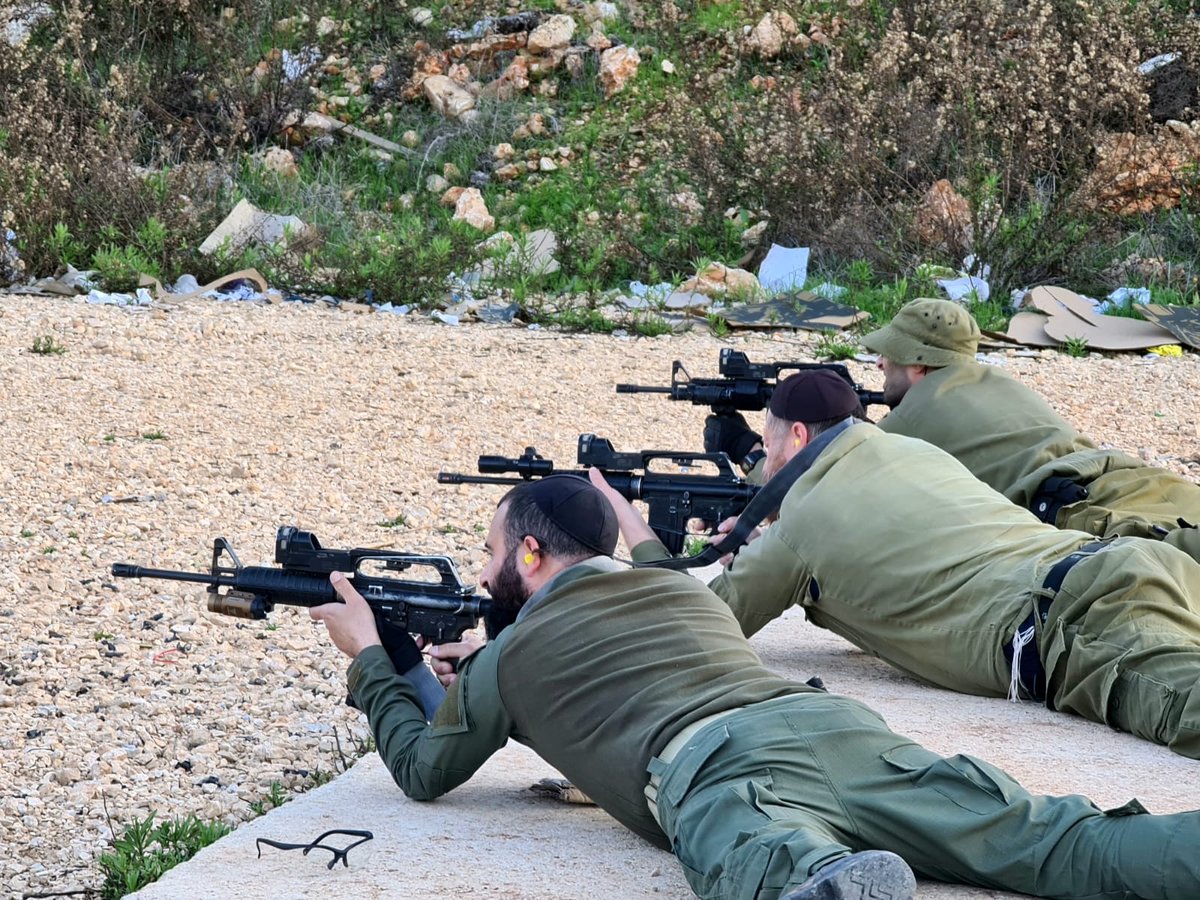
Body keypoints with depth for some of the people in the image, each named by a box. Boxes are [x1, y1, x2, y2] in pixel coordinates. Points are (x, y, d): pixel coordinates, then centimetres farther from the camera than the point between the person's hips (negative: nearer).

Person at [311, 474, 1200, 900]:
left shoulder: (512, 653, 26)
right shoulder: (686, 590, 41)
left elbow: (425, 768, 40)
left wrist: (369, 656, 56)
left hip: (716, 771, -5)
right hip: (836, 723, 5)